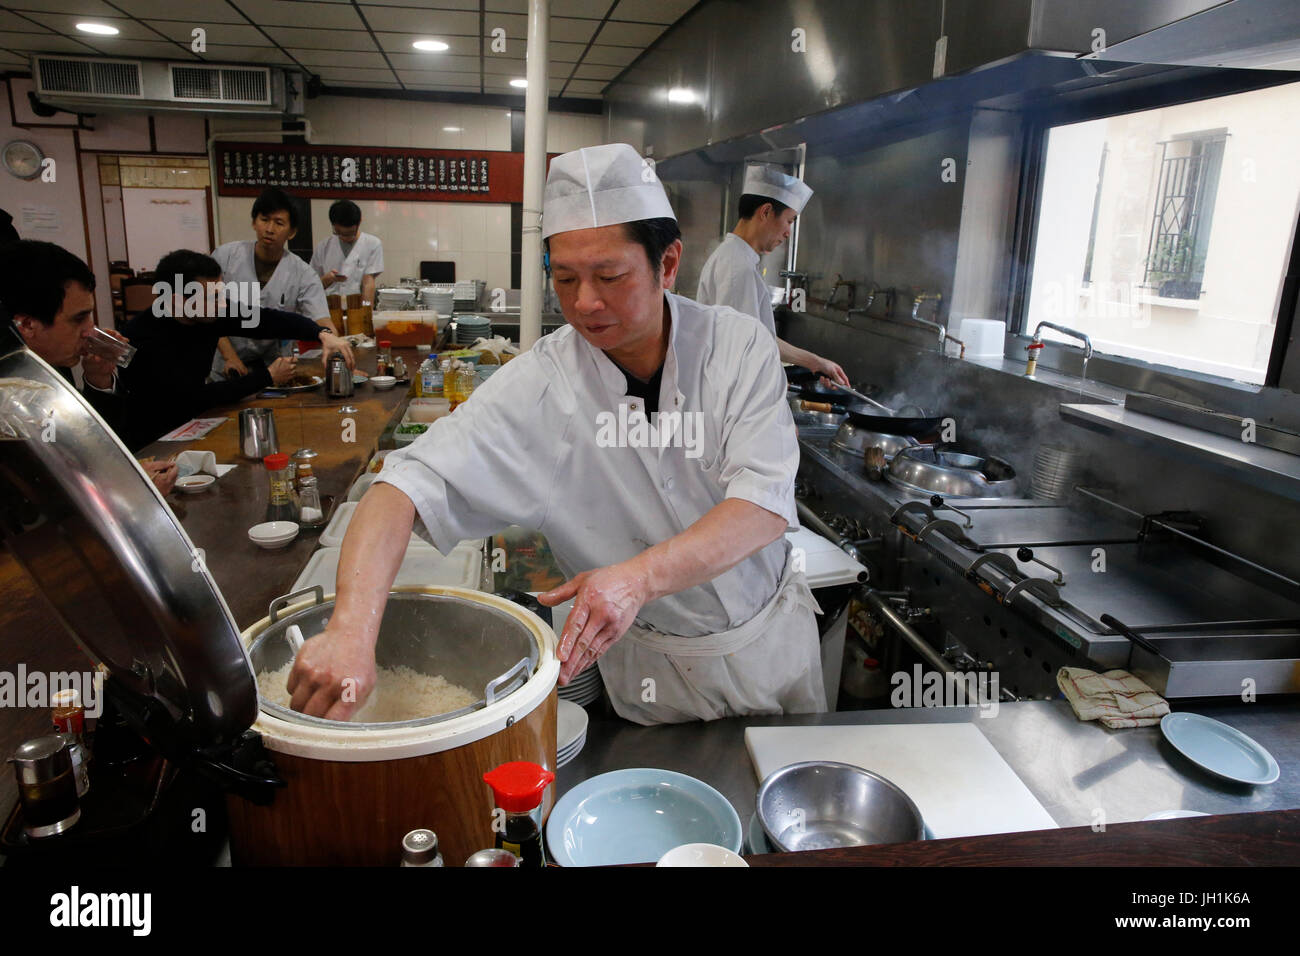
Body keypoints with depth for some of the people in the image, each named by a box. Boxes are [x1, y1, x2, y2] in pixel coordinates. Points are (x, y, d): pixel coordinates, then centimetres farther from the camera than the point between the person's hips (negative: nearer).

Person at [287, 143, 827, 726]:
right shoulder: (539, 386, -20)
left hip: (772, 639, 2)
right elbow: (409, 485, -28)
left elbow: (767, 505, -26)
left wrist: (639, 577, -41)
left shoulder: (738, 346, -17)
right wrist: (352, 628, -45)